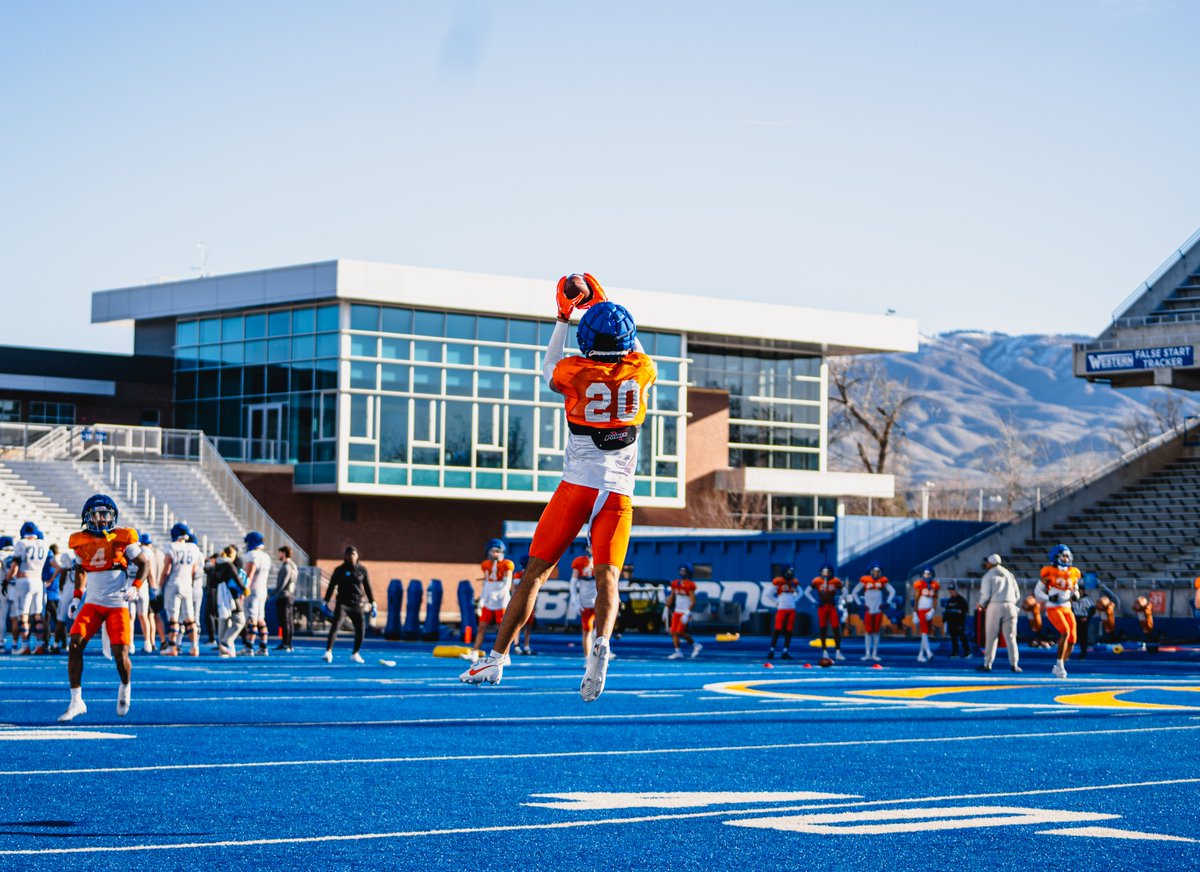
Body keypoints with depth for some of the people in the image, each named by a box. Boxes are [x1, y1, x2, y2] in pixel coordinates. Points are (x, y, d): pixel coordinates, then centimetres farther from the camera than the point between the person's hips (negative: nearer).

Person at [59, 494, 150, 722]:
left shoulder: (123, 539, -5)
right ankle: (76, 702, -5)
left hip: (118, 604, -3)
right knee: (75, 646, -12)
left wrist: (135, 587, -14)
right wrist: (77, 596, 12)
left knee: (120, 655, -8)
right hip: (92, 603, 3)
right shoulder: (81, 541, 6)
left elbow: (144, 564, 1)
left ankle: (125, 688, 25)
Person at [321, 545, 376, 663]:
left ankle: (355, 654, 19)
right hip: (342, 603, -2)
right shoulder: (340, 570, 1)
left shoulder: (362, 569, 7)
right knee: (335, 626, -20)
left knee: (361, 630, -1)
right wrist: (325, 602, 0)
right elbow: (331, 586, 4)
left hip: (357, 604, 2)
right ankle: (328, 652, -22)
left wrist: (373, 604, 10)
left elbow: (368, 587, 12)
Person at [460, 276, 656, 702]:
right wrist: (604, 304, 28)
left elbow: (549, 371, 18)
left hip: (577, 486, -1)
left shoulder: (576, 372, -7)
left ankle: (497, 658, 10)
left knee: (536, 571, 7)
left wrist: (563, 318, 25)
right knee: (607, 577, -4)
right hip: (619, 492, 1)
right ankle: (601, 644, -33)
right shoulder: (641, 371, -1)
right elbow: (635, 351, 25)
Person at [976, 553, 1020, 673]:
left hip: (994, 606, -3)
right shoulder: (1009, 574, 15)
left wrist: (982, 605, 13)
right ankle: (1014, 664, -2)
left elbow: (985, 595, -6)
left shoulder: (988, 575, 1)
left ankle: (988, 664, 2)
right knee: (1010, 637, 4)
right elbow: (1017, 594, 13)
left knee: (991, 636, 2)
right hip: (1010, 606, 3)